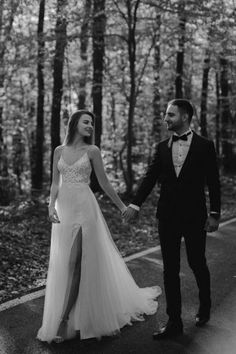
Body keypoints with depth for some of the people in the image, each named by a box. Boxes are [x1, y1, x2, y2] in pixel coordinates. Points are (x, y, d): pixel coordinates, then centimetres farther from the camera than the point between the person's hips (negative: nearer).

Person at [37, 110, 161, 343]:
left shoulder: (92, 151, 1)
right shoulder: (59, 151, 10)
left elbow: (104, 183, 5)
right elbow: (55, 183, 9)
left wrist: (122, 207, 7)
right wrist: (51, 205, -6)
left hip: (85, 209, -3)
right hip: (64, 210, 3)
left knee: (75, 263, -5)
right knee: (64, 264, 8)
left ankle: (64, 318, 2)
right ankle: (61, 318, 22)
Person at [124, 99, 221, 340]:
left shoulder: (204, 146, -1)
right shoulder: (162, 147, 7)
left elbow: (213, 182, -2)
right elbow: (150, 178, 2)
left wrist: (214, 214, -7)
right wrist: (135, 205, -10)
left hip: (194, 216, -3)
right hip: (168, 216, 3)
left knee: (197, 264, 10)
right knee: (170, 269, 5)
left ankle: (205, 307, 38)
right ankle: (174, 322, 15)